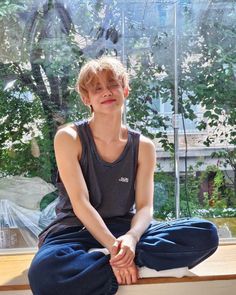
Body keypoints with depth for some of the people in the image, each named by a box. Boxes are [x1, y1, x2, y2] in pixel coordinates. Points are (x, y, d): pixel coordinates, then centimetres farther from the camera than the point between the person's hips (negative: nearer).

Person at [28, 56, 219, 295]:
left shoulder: (143, 147, 4)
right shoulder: (69, 138, -5)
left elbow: (144, 207, -3)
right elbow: (80, 203, -13)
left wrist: (131, 238, -27)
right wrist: (114, 247, -26)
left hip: (125, 229, 4)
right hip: (77, 230, -3)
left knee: (205, 233, -20)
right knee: (44, 272, -40)